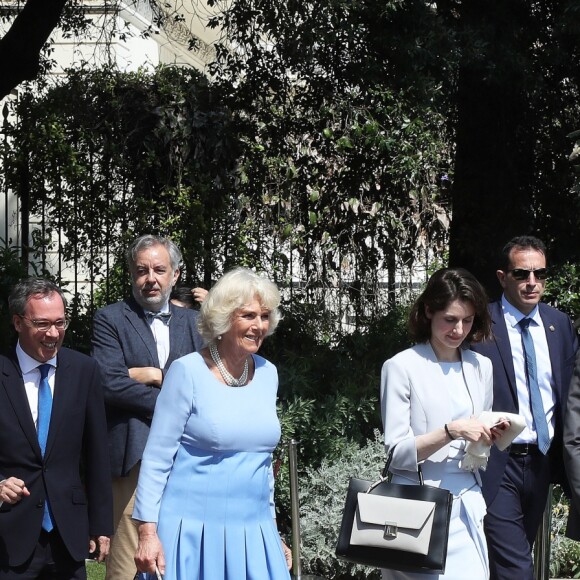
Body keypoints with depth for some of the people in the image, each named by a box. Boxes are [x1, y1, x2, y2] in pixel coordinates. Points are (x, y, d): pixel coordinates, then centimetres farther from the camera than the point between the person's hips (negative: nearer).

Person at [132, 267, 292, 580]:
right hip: (193, 531, -5)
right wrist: (147, 532, -13)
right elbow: (157, 457, -8)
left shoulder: (267, 373, 8)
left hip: (253, 533, 5)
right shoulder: (188, 372, -8)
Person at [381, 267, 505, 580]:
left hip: (468, 504, 5)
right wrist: (451, 431, -21)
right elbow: (398, 453, -10)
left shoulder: (480, 367, 10)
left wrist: (491, 434, -1)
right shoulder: (401, 367, -6)